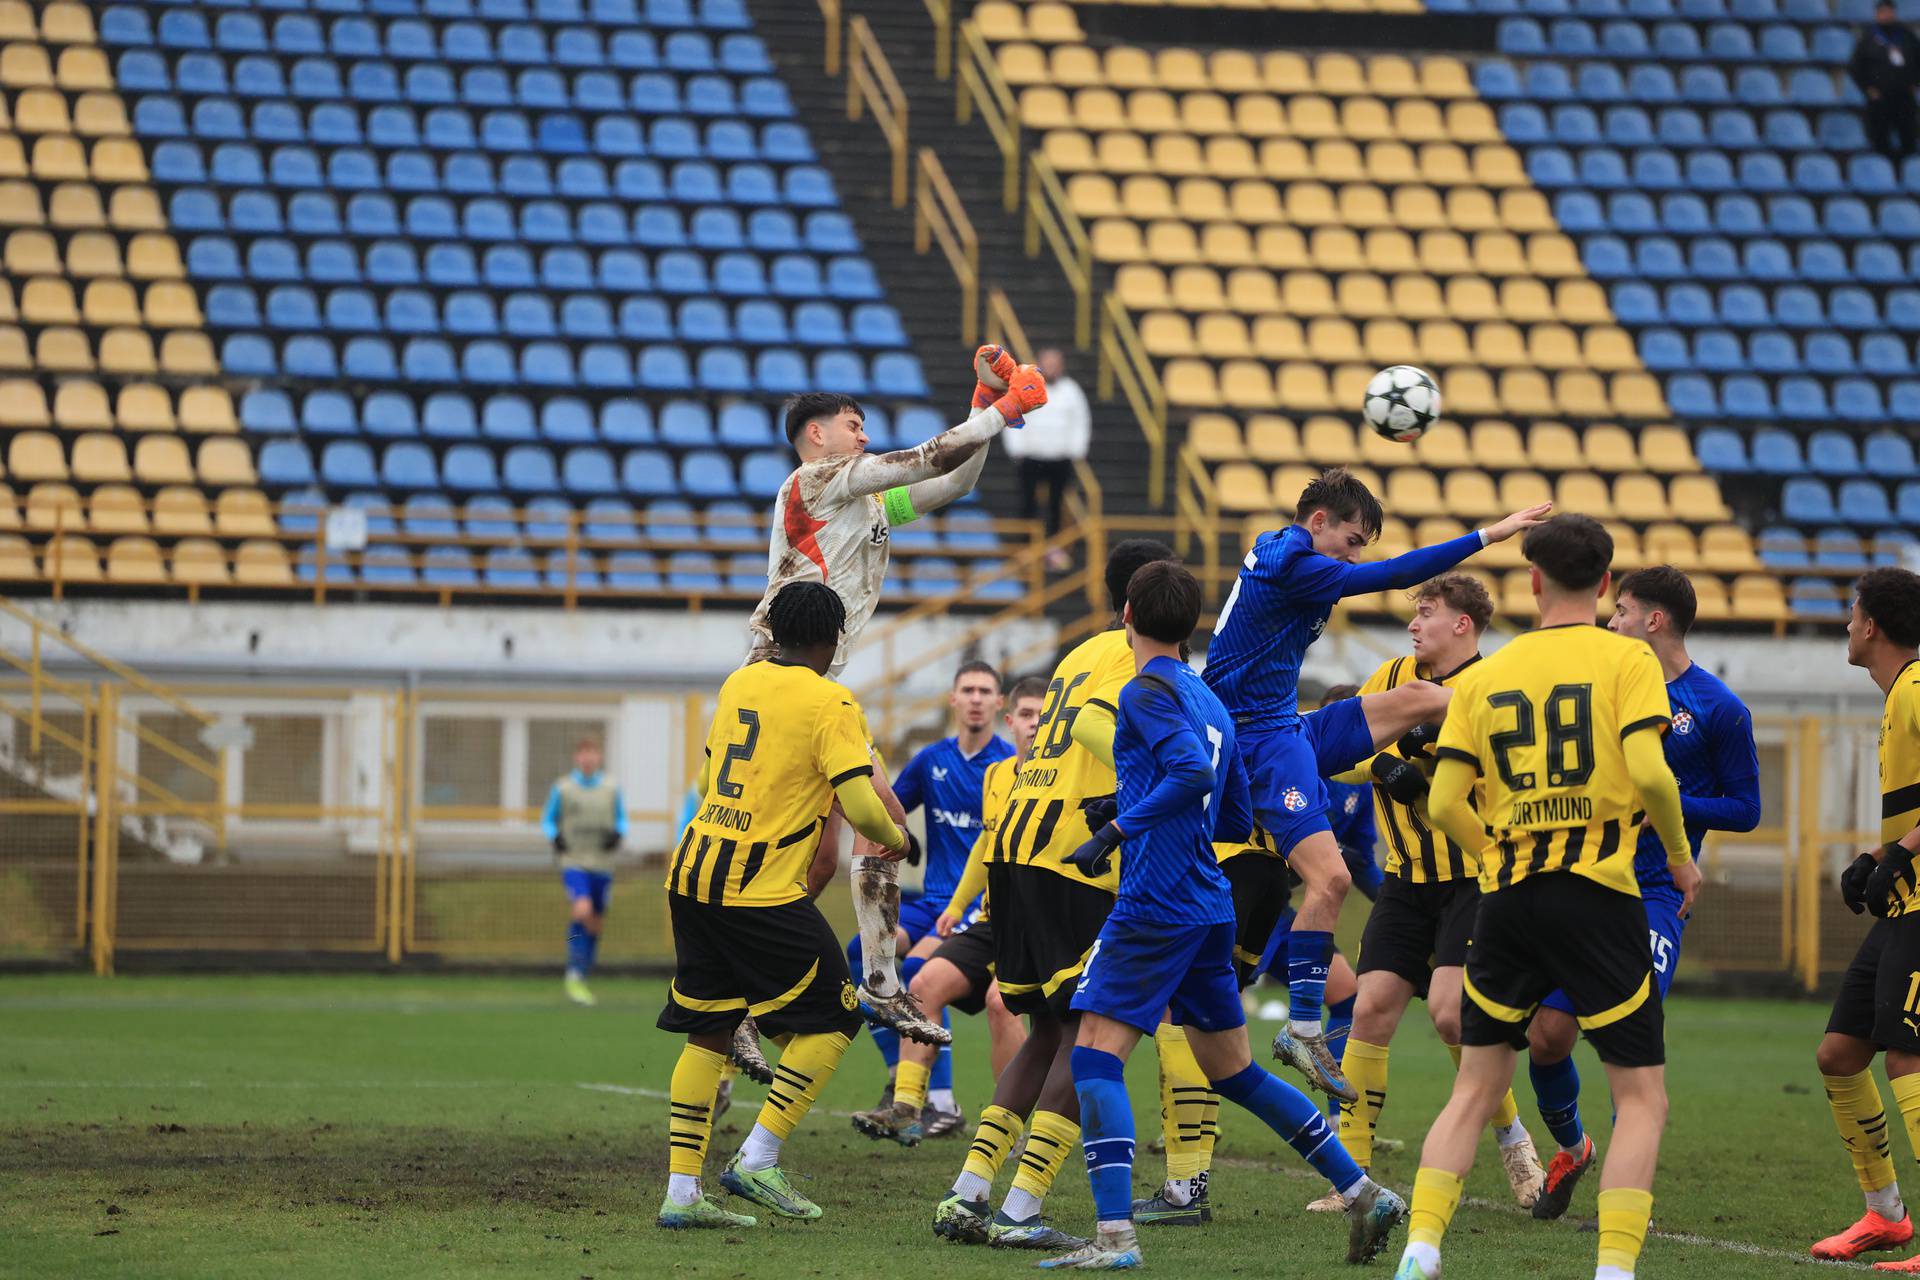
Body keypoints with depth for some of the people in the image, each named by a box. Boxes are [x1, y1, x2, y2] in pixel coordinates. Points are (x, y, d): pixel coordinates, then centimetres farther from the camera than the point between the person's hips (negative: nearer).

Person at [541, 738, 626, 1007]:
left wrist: (617, 835, -5)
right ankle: (573, 976, -17)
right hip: (573, 863, -4)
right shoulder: (562, 788, 2)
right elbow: (547, 820, 10)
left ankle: (580, 981, 22)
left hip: (602, 865, 4)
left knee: (595, 924, 8)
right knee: (583, 910, -25)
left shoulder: (611, 790, 7)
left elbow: (621, 820, 17)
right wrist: (555, 838, -10)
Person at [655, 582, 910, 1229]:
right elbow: (862, 809, -15)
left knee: (707, 1031, 12)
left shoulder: (738, 684, 11)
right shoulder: (831, 705, -9)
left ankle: (681, 1190, 8)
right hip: (763, 892, -7)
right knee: (832, 1019, 6)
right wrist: (896, 839, 6)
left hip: (692, 877, 7)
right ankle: (757, 1159, -1)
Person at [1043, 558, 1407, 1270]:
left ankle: (1114, 1234, -19)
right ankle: (1363, 1192, 17)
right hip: (1209, 908, 9)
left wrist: (1118, 829, -20)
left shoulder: (1147, 692, -8)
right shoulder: (1209, 701, 18)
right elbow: (1237, 821, 23)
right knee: (1232, 1071, 16)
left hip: (1154, 907, -9)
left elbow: (1193, 770, -25)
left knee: (1095, 1053, -9)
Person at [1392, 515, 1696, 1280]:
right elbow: (1649, 773, -15)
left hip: (1507, 899, 4)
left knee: (1475, 1090, 14)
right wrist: (1681, 858, 1)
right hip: (1598, 896, -3)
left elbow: (1444, 804, 3)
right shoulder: (1626, 660, -2)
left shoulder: (1482, 677, 8)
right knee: (1642, 1097, 4)